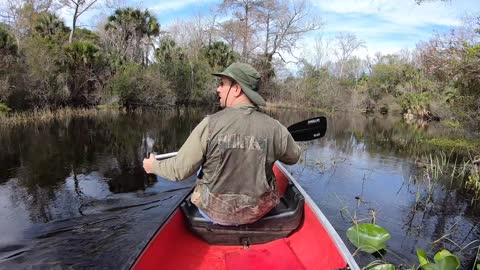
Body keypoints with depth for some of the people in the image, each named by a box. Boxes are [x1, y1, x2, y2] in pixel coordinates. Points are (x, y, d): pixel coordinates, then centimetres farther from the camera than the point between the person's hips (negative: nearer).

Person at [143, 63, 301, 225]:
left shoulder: (210, 124, -21)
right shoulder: (274, 128, -15)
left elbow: (180, 170, -14)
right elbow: (293, 157, 4)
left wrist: (154, 166, 7)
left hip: (216, 214, -1)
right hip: (258, 214, 2)